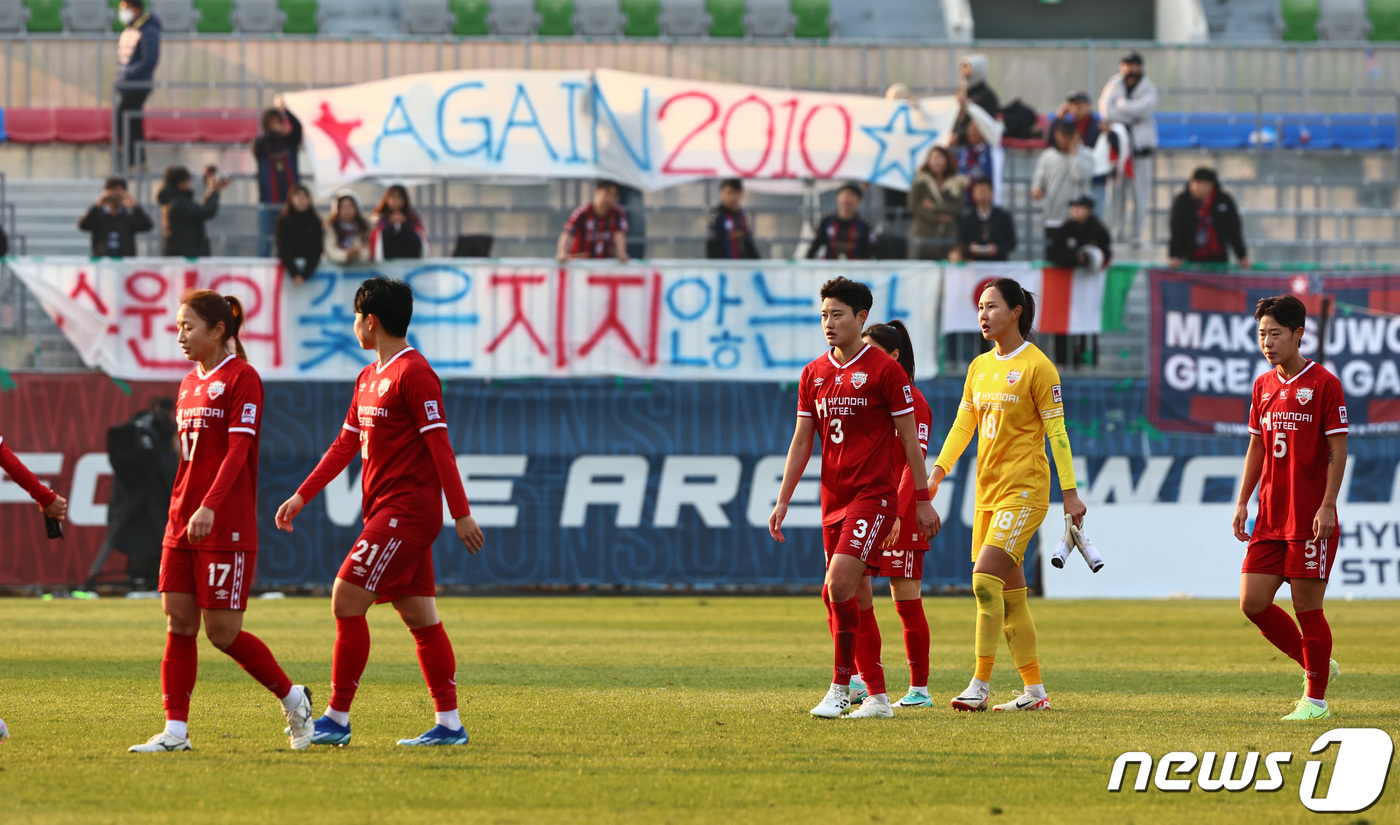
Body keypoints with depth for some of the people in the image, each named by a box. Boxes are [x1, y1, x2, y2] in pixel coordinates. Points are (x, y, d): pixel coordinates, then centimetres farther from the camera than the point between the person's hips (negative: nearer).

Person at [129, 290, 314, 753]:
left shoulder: (241, 379, -9)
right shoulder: (190, 384, 15)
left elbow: (237, 450, -18)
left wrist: (209, 507, -27)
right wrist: (181, 510, 18)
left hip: (226, 527, -8)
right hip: (182, 523, 8)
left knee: (222, 631, -5)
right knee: (179, 623, 1)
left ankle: (292, 699, 13)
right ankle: (175, 729, 1)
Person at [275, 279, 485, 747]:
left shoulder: (414, 373, -12)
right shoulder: (368, 378, 17)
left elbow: (440, 445, -16)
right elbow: (346, 445, 22)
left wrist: (461, 514, -18)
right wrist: (302, 496, 19)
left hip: (406, 511, -9)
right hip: (387, 513, 9)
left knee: (347, 600, -11)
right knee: (419, 617, 7)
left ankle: (337, 720, -8)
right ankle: (449, 723, 7)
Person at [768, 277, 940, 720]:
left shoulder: (884, 370, -5)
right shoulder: (814, 373, 11)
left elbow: (910, 439, -2)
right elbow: (802, 441, 15)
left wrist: (922, 500, -3)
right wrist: (783, 501, 11)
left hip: (873, 496, -6)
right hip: (833, 498, 6)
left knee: (839, 585, -19)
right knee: (855, 597, 7)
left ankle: (840, 687, -12)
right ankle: (877, 696, 13)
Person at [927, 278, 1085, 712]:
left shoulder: (1037, 367, -7)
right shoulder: (979, 367, 13)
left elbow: (1056, 431, -8)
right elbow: (963, 424, 16)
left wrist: (1070, 492, -10)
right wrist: (938, 471, 4)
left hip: (1024, 489, -7)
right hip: (988, 490, 7)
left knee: (985, 579, -18)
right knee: (1008, 594, 6)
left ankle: (981, 685, -16)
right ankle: (1035, 690, 12)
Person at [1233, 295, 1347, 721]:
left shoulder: (1324, 383, -8)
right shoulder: (1263, 386, 12)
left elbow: (1337, 448, -10)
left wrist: (1327, 505, -16)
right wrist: (1243, 501, 12)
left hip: (1310, 519, -7)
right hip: (1270, 517, 7)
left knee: (1307, 606, -4)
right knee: (1253, 603, 3)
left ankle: (1316, 699, 7)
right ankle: (1316, 665, 22)